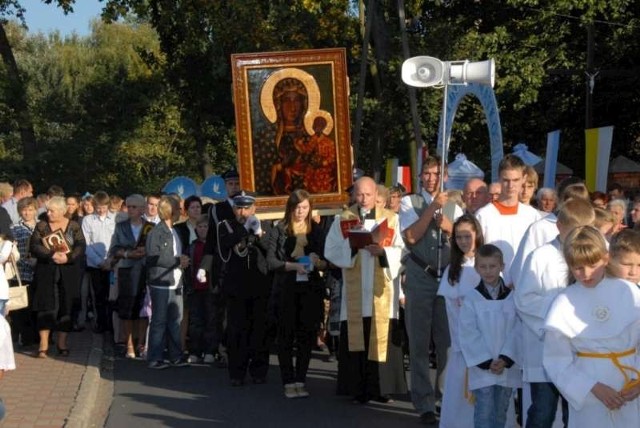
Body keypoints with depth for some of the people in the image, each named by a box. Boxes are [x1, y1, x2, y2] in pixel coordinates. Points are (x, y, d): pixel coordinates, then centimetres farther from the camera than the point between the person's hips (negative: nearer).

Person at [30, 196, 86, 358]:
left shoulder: (74, 227, 3)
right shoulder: (41, 226, 4)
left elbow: (81, 247, -6)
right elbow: (34, 247, -7)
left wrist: (68, 258, -22)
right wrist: (51, 255, -20)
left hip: (68, 273, 0)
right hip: (46, 272, 0)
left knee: (66, 307, 3)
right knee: (46, 306, -4)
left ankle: (62, 343, 14)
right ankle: (43, 344, -2)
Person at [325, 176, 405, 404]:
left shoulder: (391, 219, 7)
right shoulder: (342, 220, 9)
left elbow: (401, 250, 0)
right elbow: (330, 251, 2)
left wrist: (383, 251, -17)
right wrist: (351, 245, -14)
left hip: (382, 291, 0)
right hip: (354, 291, 1)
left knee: (382, 338, -2)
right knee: (355, 339, -1)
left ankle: (382, 388, 6)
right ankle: (359, 388, 4)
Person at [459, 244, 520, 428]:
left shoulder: (512, 297, 2)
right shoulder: (471, 299, -3)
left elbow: (516, 331, -3)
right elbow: (468, 334, -7)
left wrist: (505, 359, -14)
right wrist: (486, 362, -13)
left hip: (507, 367, 2)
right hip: (481, 368, -2)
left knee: (500, 413, 12)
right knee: (484, 413, -5)